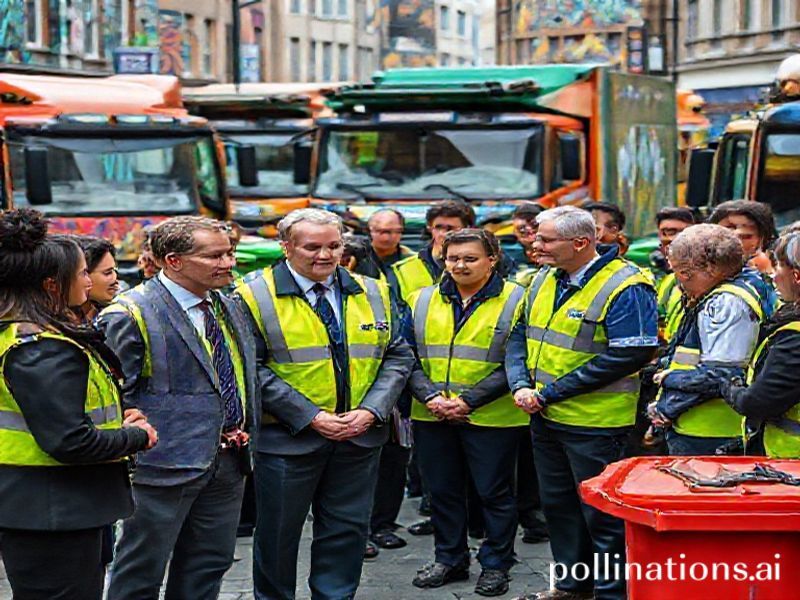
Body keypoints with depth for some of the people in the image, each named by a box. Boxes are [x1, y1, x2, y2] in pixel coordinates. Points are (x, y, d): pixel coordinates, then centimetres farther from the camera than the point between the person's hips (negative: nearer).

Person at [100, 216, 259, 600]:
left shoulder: (230, 309, 12)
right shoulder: (130, 315, -14)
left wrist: (243, 429, 9)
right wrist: (143, 438, -15)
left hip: (227, 463, 8)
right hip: (166, 464, -7)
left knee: (209, 567, 14)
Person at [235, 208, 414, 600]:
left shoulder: (372, 293, 7)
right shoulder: (256, 296, -7)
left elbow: (397, 357, 8)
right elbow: (252, 369, -12)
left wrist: (371, 411, -8)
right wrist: (310, 417, -17)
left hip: (360, 436, 4)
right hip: (287, 437, -3)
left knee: (347, 529, 9)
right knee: (277, 534, 8)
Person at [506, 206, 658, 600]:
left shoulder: (625, 287, -17)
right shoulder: (544, 279, 8)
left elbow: (628, 356, -24)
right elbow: (520, 335, 13)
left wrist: (550, 393, -21)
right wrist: (521, 384, -8)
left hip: (595, 423, -8)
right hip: (545, 418, 8)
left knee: (602, 511, 1)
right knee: (558, 504, 18)